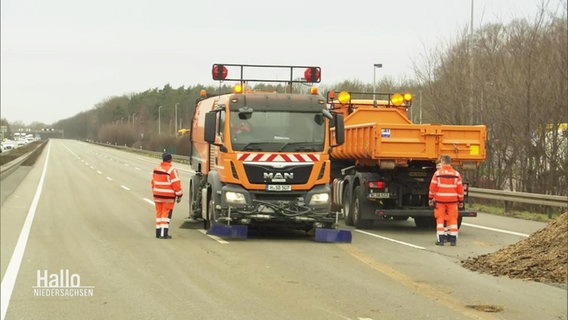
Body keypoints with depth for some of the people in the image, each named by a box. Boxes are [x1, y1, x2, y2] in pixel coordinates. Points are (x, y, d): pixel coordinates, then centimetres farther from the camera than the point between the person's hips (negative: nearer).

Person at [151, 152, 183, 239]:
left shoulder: (156, 169, 8)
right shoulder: (172, 170, -15)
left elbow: (153, 182, 16)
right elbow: (176, 183, -16)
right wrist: (179, 195, -9)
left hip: (157, 196, 6)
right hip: (168, 196, -6)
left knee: (159, 213, 14)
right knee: (166, 214, -1)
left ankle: (158, 232, 16)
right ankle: (164, 233, -5)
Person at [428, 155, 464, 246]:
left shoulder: (437, 173, -6)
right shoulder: (456, 174, 1)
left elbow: (432, 187, -4)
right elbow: (460, 189, 3)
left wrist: (430, 198, 7)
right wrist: (461, 201, 12)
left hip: (440, 200, -2)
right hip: (452, 201, 2)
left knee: (440, 219, 6)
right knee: (452, 219, 8)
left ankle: (440, 239, 3)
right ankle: (453, 239, 6)